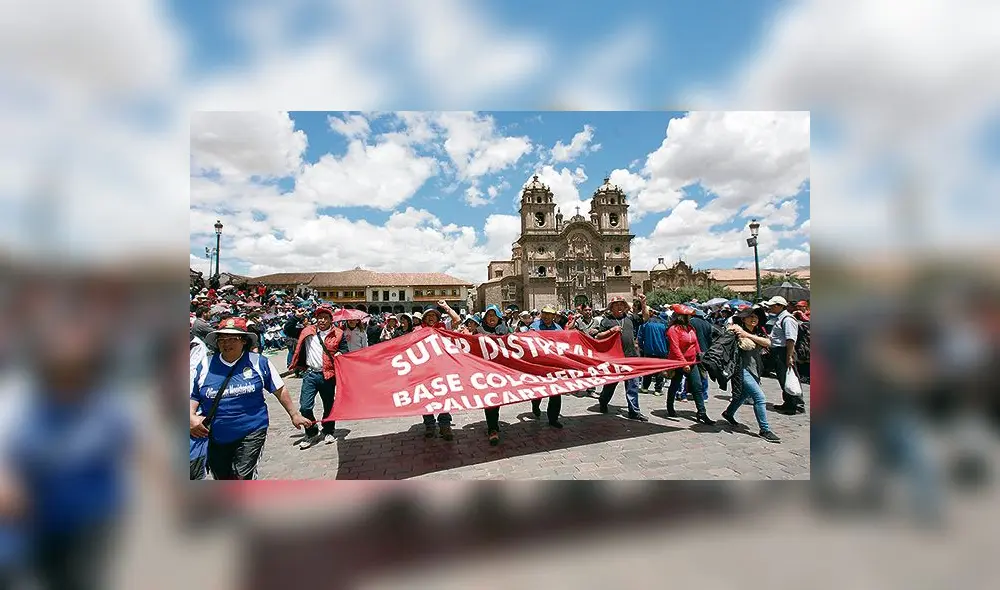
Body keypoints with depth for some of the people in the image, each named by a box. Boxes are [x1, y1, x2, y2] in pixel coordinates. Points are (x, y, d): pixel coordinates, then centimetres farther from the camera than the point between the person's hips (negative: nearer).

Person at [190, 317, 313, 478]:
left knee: (243, 476, -12)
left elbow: (279, 390, 4)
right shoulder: (205, 365, 2)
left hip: (251, 434, -3)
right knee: (222, 477, 18)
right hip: (214, 437, 3)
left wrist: (294, 415, 6)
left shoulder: (258, 362, -3)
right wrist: (192, 418, -10)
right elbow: (192, 397, 10)